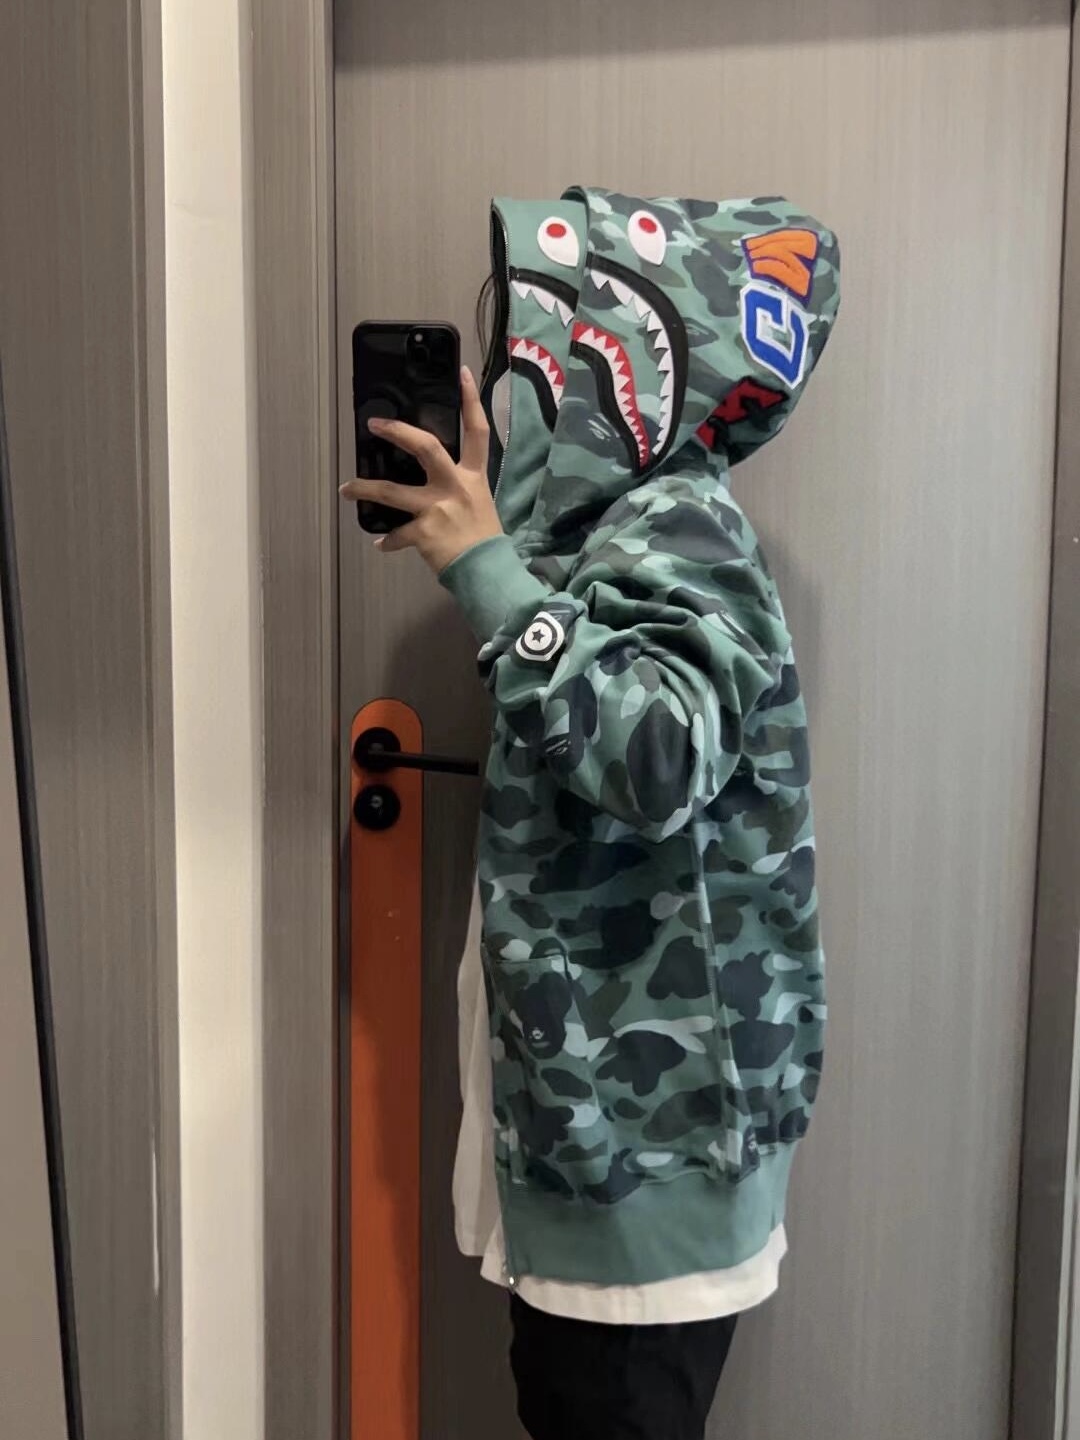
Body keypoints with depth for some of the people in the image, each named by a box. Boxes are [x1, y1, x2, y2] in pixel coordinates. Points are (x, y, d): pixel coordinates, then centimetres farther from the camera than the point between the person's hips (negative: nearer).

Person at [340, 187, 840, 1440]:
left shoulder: (676, 535, -16)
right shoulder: (613, 531, 12)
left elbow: (657, 762, -35)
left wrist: (487, 571, -36)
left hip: (654, 1122, -9)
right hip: (593, 1103, 9)